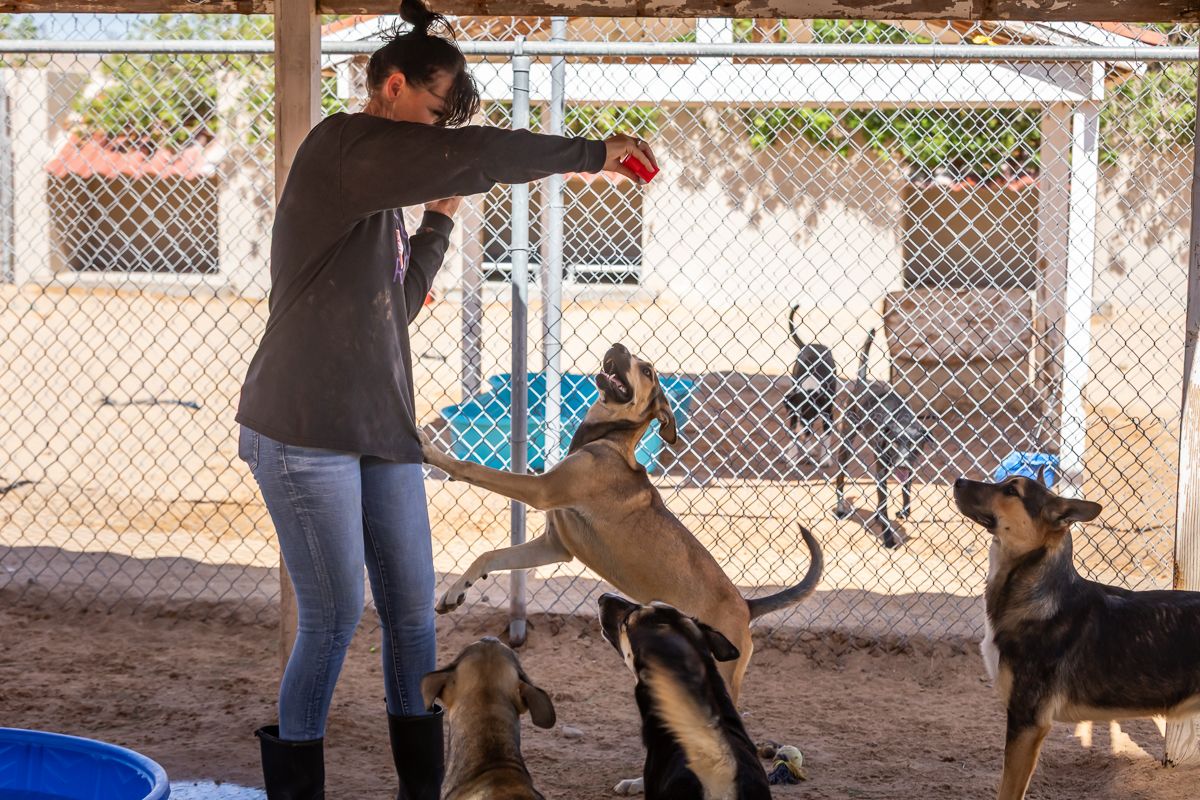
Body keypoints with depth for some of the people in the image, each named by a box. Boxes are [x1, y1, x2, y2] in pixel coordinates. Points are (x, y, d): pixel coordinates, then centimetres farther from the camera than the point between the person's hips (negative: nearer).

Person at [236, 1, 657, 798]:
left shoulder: (382, 194, 18)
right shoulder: (342, 148, -10)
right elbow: (477, 155, -22)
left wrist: (439, 224, 13)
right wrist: (591, 154, -15)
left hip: (383, 429, 9)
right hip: (305, 433, -9)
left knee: (413, 614, 7)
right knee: (333, 621, -4)